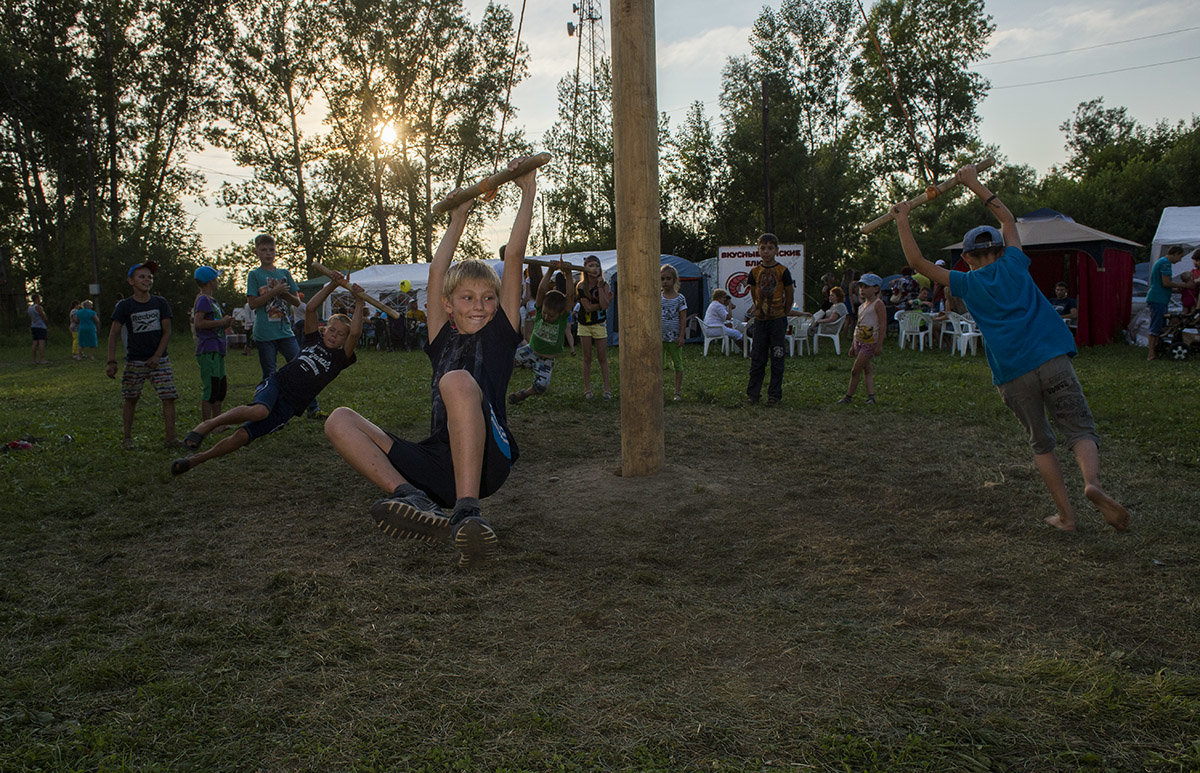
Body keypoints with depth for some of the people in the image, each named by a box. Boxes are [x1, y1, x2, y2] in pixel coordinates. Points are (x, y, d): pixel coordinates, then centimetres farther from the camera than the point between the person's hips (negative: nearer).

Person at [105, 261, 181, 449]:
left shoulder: (160, 303, 3)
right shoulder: (124, 306, -2)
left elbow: (167, 331, 3)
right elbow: (113, 334, -4)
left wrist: (157, 356, -7)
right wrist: (111, 362, -13)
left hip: (160, 360, 1)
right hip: (134, 361, -1)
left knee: (169, 397, -8)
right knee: (131, 399, 7)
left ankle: (169, 438, -4)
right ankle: (127, 437, 20)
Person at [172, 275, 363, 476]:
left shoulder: (340, 358, 5)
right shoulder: (314, 340, 14)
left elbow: (355, 334, -12)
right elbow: (311, 308, 3)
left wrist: (359, 303, -14)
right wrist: (332, 285, -4)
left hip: (288, 407, -1)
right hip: (276, 384, 1)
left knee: (243, 435, -11)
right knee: (260, 411, -37)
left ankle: (195, 459, 3)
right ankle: (208, 424, -26)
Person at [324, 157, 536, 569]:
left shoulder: (501, 333, 13)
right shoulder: (444, 338, 22)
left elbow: (514, 256, 10)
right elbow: (437, 272, 25)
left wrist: (528, 193, 13)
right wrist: (458, 221, 36)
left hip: (488, 459, -5)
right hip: (438, 466, 5)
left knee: (458, 380, -33)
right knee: (340, 420, -6)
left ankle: (467, 512, -39)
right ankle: (412, 498, -31)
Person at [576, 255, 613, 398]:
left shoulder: (604, 285, -5)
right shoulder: (581, 287, -7)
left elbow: (604, 306, -20)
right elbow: (588, 307, -15)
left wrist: (600, 287, -20)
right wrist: (607, 301, -13)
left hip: (599, 324, 0)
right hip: (584, 325, 0)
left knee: (602, 358, 1)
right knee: (587, 358, 4)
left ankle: (607, 388, 7)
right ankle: (587, 388, 11)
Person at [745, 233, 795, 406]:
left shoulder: (783, 271, -5)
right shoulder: (755, 272, 4)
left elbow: (789, 295, 1)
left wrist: (783, 313, 5)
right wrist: (757, 309, 10)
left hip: (778, 320, -3)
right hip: (760, 320, 3)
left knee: (777, 358, 1)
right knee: (757, 358, 5)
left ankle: (774, 394, 9)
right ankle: (753, 393, 11)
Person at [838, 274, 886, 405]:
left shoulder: (878, 304, -9)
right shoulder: (862, 306, 16)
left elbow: (883, 325, -15)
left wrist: (879, 345, -20)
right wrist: (853, 345, 21)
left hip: (870, 342, -8)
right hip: (859, 341, 8)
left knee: (855, 370, -6)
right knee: (867, 369, 5)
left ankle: (849, 396, 3)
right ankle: (871, 395, 5)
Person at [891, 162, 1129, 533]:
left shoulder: (967, 284, 11)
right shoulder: (1013, 265, 14)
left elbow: (918, 262, 17)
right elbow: (1006, 216, 30)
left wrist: (903, 222, 21)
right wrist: (974, 184, 36)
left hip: (1011, 377, 0)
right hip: (1051, 361, 0)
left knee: (1041, 443, 13)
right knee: (1081, 430, 3)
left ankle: (1066, 515, 9)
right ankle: (1092, 482, -25)